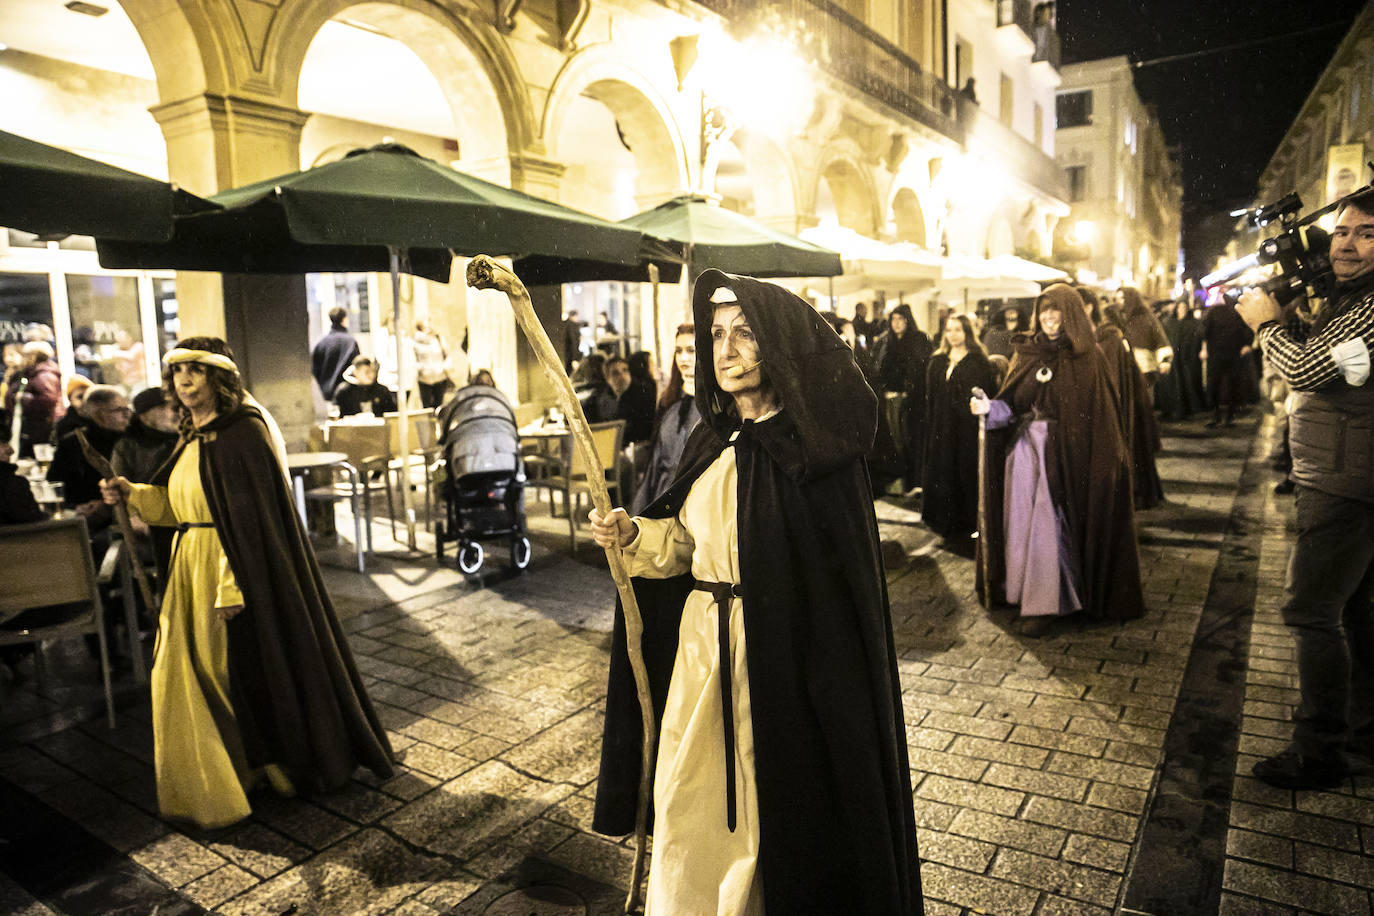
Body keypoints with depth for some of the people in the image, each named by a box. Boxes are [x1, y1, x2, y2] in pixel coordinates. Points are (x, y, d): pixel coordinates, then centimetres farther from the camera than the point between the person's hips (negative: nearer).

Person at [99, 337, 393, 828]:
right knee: (186, 673, 15)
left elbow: (249, 515, -20)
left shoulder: (243, 432, -15)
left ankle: (290, 761, 23)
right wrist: (132, 492, 0)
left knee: (250, 667, 2)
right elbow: (176, 504, 17)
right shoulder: (193, 436, 11)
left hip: (235, 566, -9)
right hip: (192, 567, 9)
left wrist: (234, 585, -24)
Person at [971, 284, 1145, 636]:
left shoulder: (1087, 357, -1)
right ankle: (1028, 594, 18)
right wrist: (989, 406, -15)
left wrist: (1110, 459, -12)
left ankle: (1041, 605, 2)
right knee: (1023, 522, 4)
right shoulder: (1028, 354, 9)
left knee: (1047, 526, -6)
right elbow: (1012, 404, 5)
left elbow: (1100, 416, -5)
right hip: (1026, 450, 4)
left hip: (1063, 453, -4)